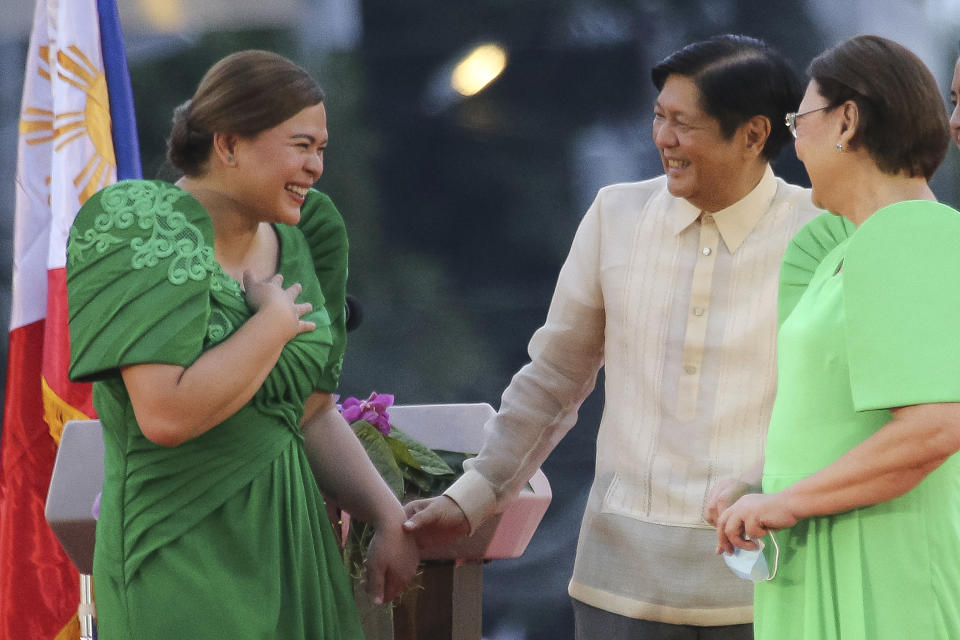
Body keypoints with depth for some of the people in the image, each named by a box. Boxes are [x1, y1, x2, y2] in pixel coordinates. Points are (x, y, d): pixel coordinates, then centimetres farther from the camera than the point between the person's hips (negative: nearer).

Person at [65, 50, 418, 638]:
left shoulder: (289, 247, 8)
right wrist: (274, 325, -14)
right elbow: (168, 415, -25)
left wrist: (391, 519, 6)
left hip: (293, 541, 7)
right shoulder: (145, 233, -13)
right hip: (184, 561, -7)